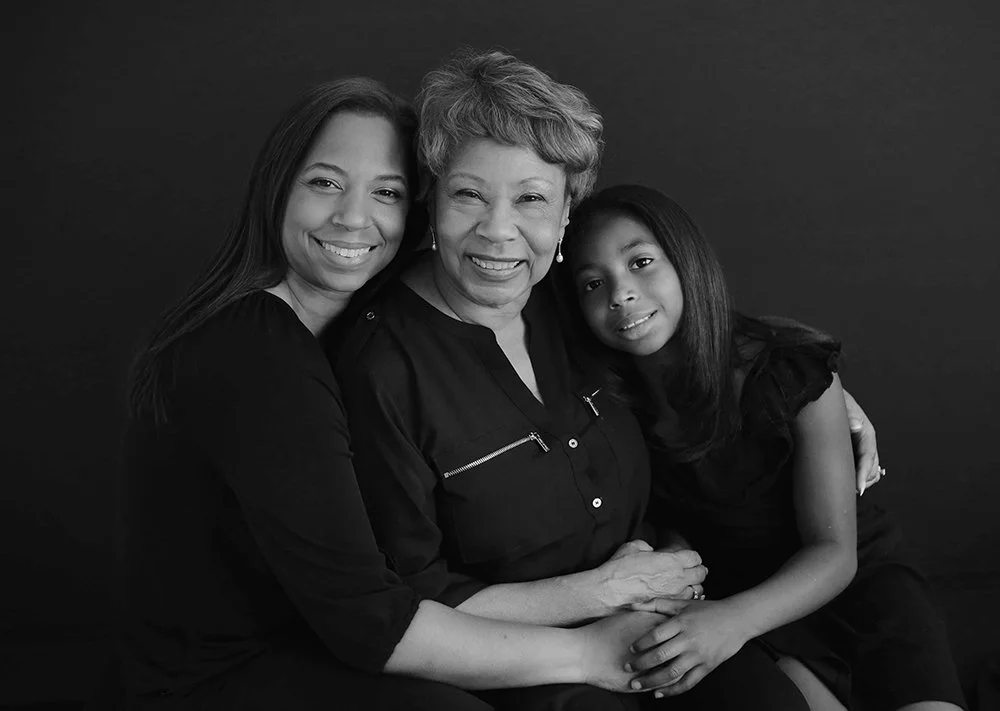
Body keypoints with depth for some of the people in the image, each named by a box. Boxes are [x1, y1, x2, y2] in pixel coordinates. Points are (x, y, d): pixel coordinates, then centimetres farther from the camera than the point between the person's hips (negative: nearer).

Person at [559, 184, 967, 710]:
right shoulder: (605, 397, -15)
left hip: (855, 576, 0)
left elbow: (834, 552, -18)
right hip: (722, 595, 1)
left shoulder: (796, 371, -19)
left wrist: (736, 619, -35)